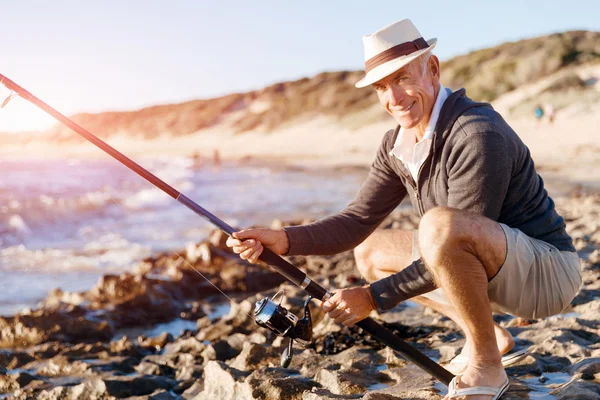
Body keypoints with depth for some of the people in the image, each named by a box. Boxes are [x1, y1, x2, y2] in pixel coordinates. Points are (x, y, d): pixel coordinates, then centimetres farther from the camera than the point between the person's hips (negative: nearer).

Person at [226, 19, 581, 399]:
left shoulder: (478, 136, -26)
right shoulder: (396, 146, 1)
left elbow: (459, 238, -26)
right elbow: (357, 220, -1)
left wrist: (376, 297, -22)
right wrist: (285, 239, -17)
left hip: (547, 270, -8)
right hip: (496, 272, 9)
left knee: (439, 225, -36)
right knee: (369, 253, 12)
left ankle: (486, 364, -14)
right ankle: (489, 334, 12)